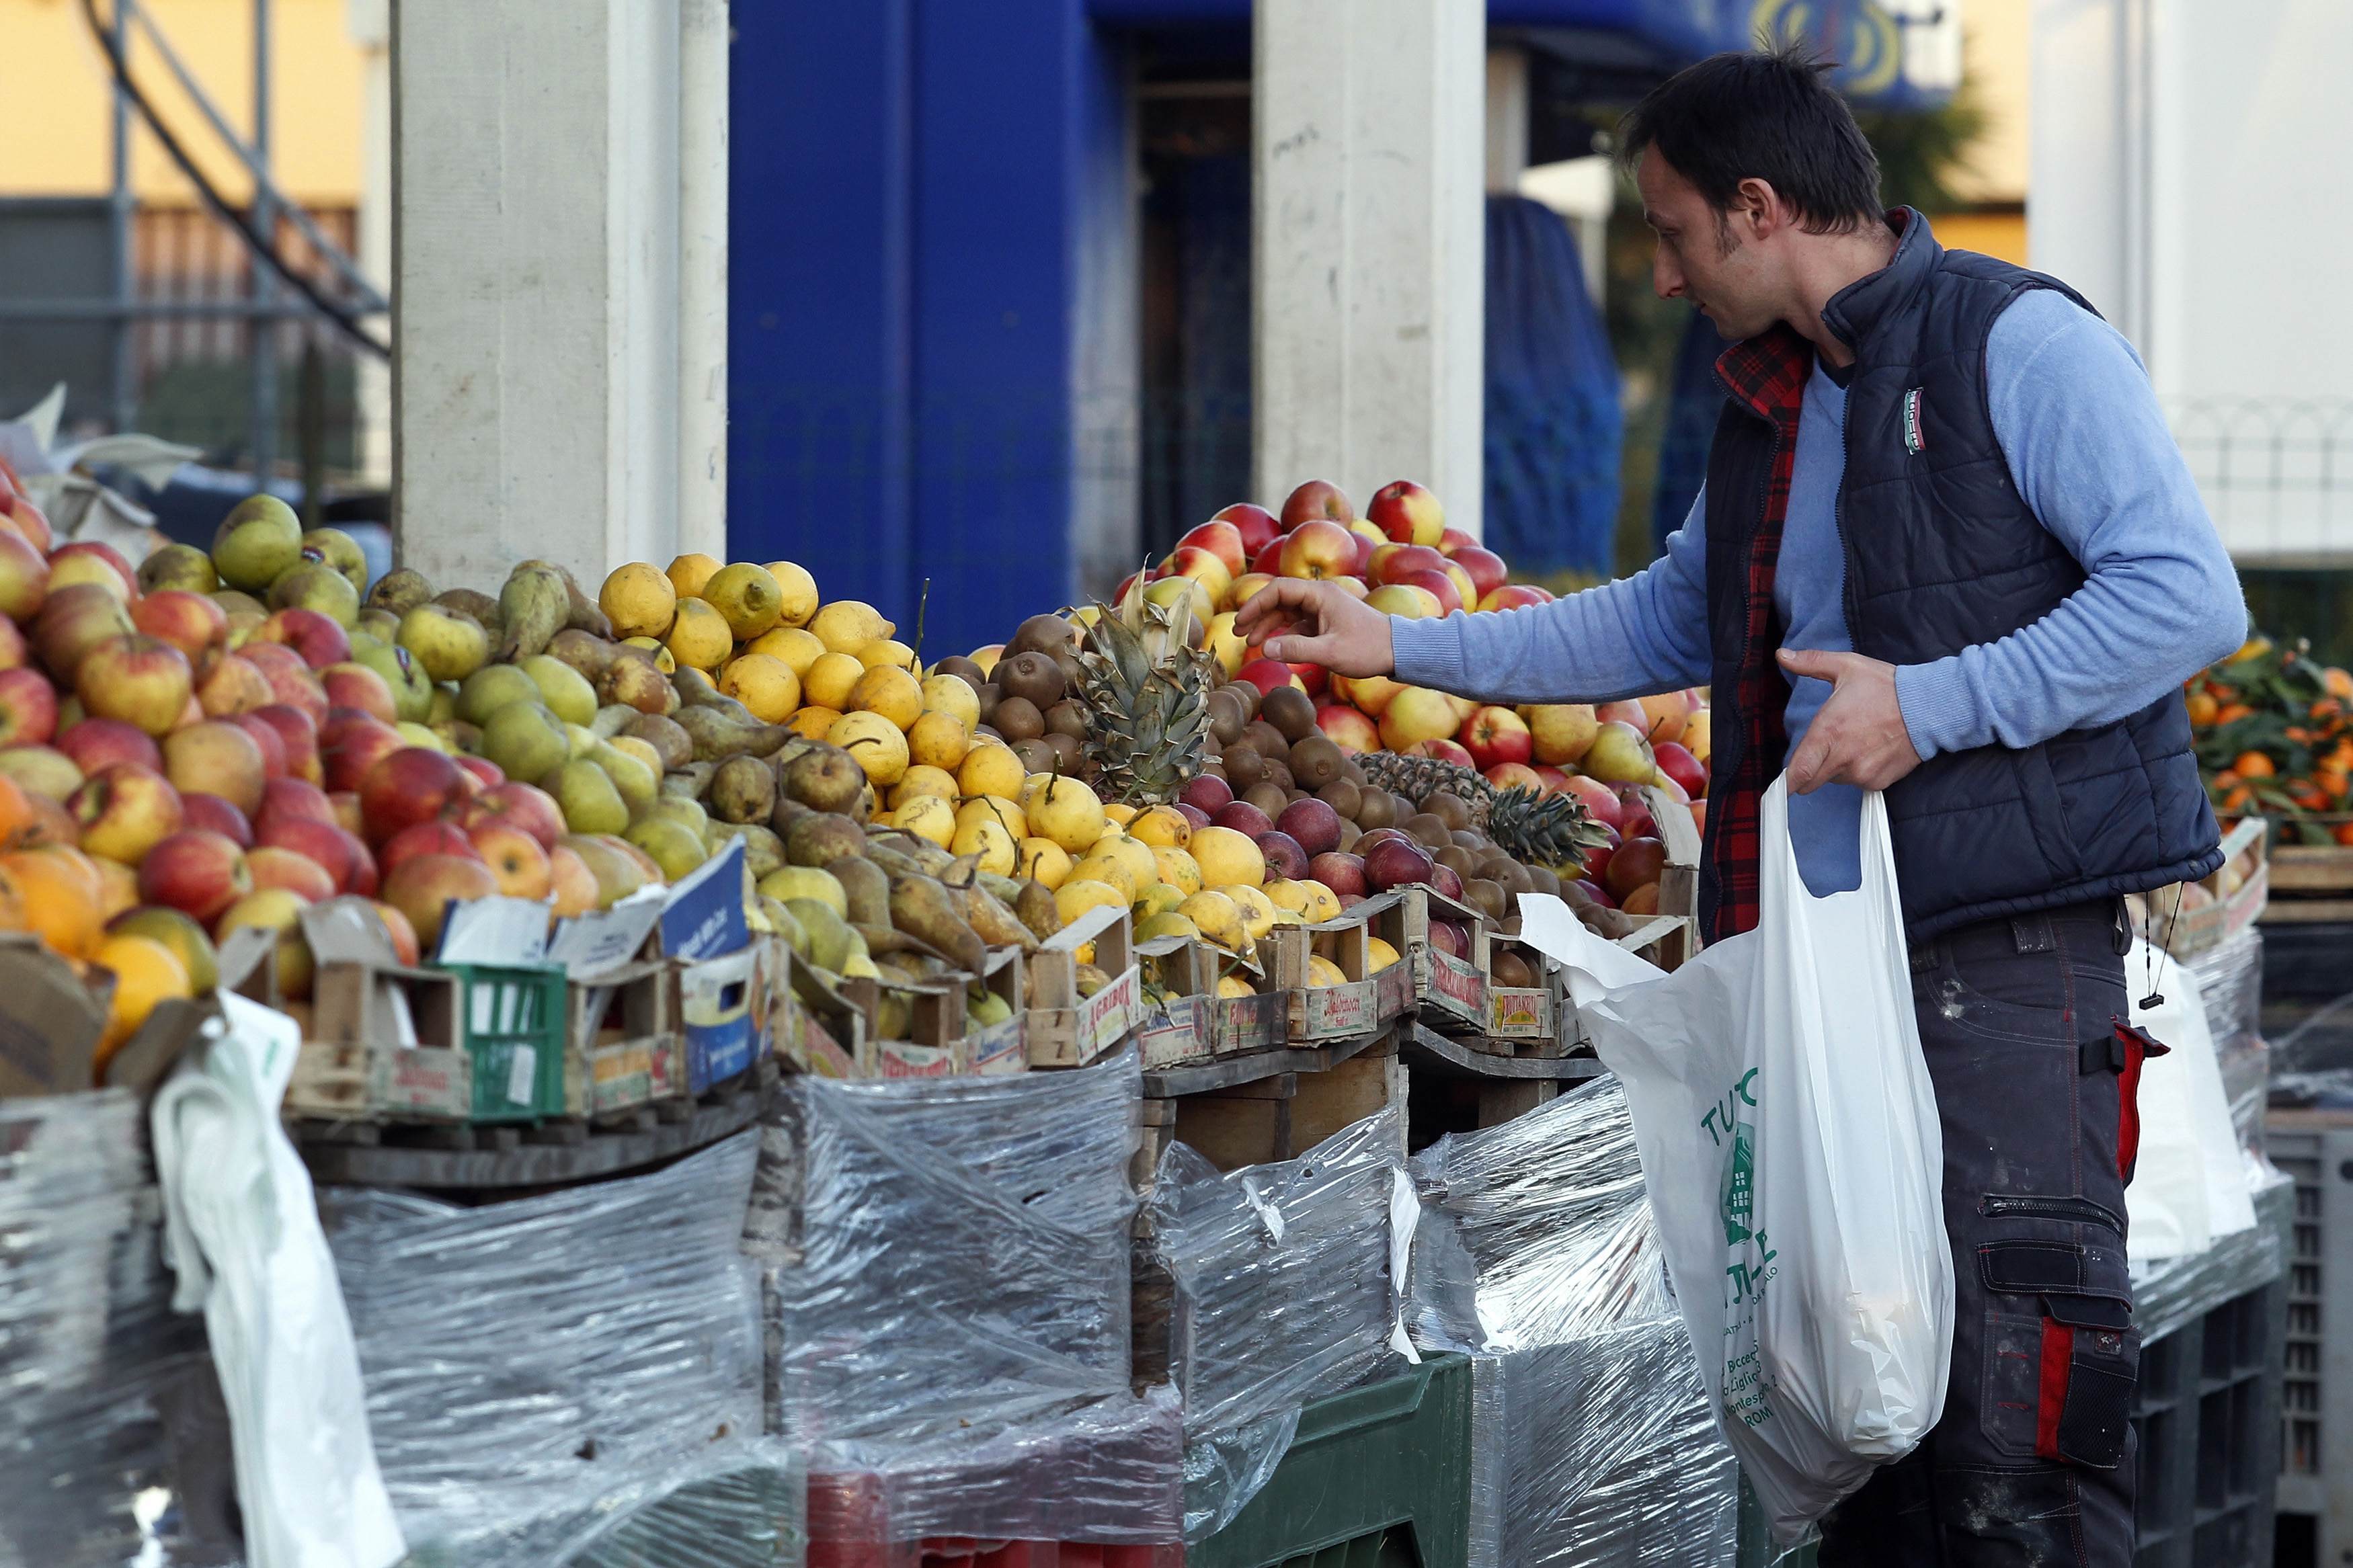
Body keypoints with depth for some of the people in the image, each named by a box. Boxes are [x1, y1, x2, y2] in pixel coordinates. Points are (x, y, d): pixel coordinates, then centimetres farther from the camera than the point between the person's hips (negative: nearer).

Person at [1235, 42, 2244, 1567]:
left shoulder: (2020, 344, -6)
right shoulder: (1773, 401, 21)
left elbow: (2188, 596, -14)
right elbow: (1674, 619, 34)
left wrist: (1933, 704, -17)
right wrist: (1402, 647, 30)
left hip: (2008, 942, -8)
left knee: (2013, 1408, -12)